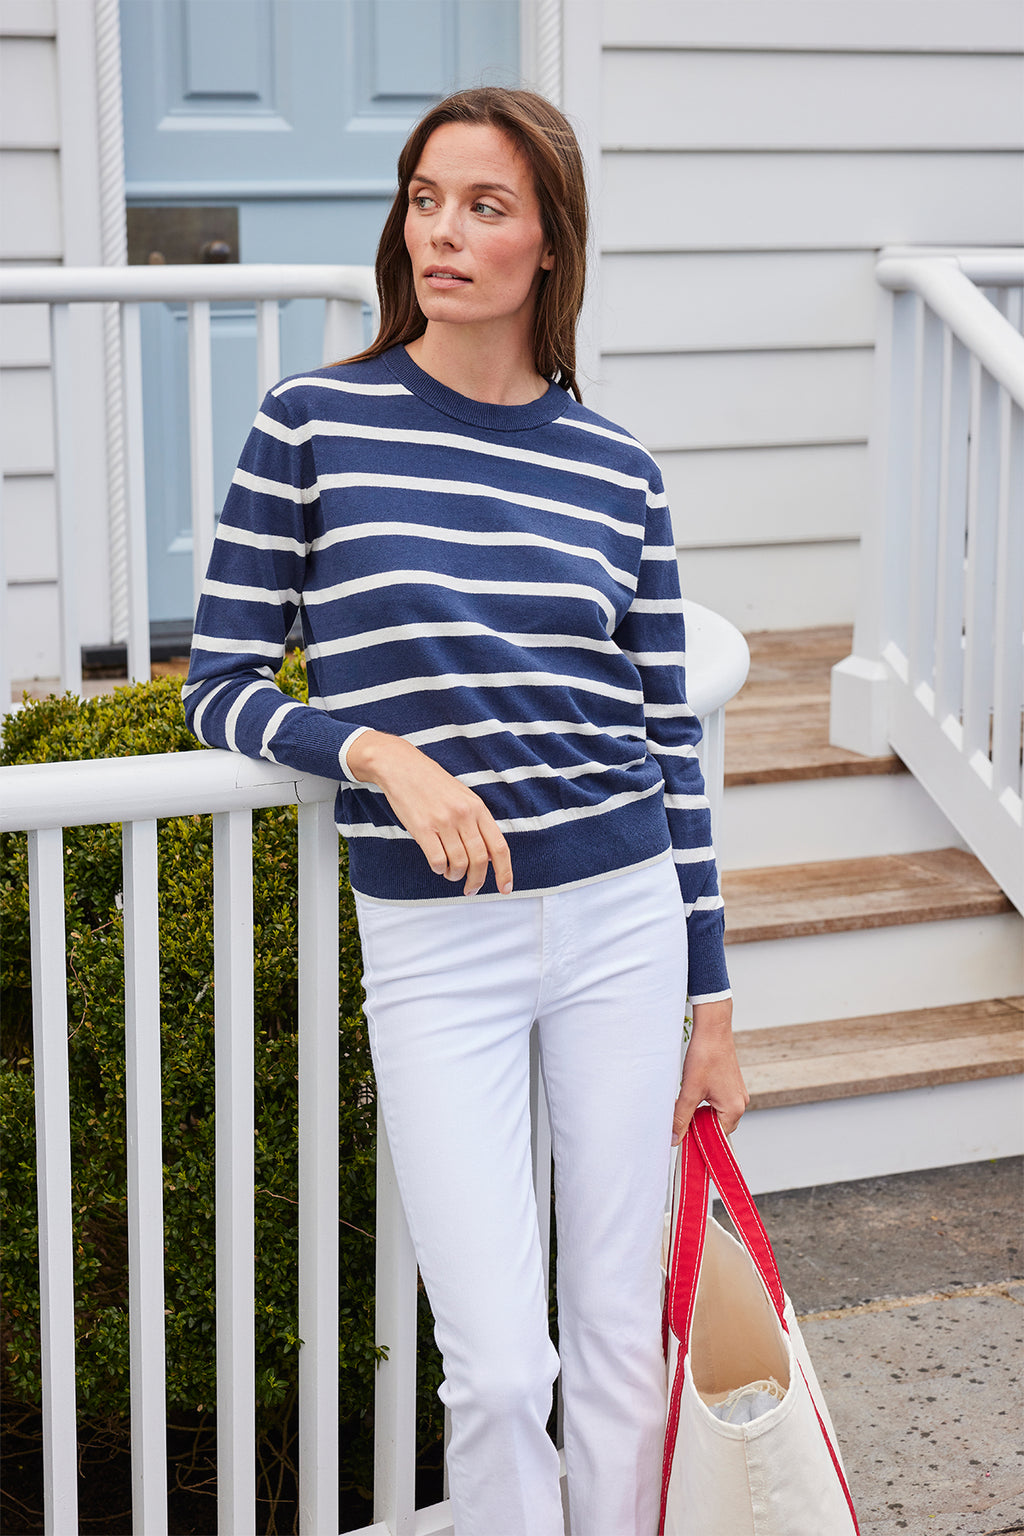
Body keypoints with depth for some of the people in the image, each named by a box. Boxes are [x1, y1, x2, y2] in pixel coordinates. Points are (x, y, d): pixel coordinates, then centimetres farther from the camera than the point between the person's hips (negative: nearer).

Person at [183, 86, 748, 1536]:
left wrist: (712, 1001, 7)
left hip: (622, 919, 2)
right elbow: (220, 685, 2)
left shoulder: (615, 467, 4)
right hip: (435, 943, -2)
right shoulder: (314, 424, -2)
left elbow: (672, 734, 8)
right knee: (501, 1365, -5)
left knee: (625, 1337, 10)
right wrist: (385, 754, -16)